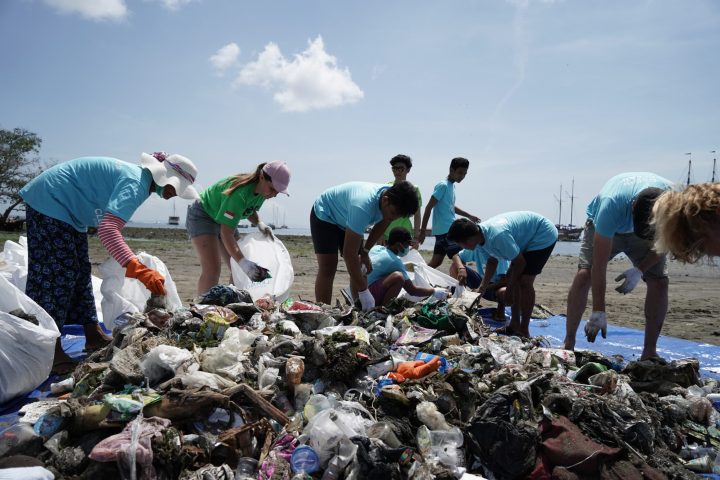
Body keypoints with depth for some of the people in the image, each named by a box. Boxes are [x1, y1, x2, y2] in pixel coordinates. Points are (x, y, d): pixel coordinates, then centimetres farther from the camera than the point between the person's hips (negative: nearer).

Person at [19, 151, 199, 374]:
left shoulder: (139, 177, 5)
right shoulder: (135, 183, -26)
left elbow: (108, 225, 14)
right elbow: (107, 230, -40)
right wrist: (139, 270, -48)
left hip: (67, 208, 11)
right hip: (49, 202, -11)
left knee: (80, 272, 11)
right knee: (54, 274, -12)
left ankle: (93, 336, 19)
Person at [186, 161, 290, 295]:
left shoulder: (262, 191, -10)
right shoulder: (240, 193, -36)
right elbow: (226, 232, -38)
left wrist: (259, 223, -8)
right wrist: (242, 261, -47)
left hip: (223, 219, 9)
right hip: (202, 216, -9)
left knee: (239, 269, 4)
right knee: (212, 269, -24)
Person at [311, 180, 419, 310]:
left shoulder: (393, 199, -21)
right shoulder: (363, 206, -44)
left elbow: (381, 225, 2)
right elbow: (349, 252, -42)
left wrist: (365, 251, -6)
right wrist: (363, 291, -39)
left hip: (346, 220, 7)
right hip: (324, 216, -7)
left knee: (360, 267, 0)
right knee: (328, 268, -17)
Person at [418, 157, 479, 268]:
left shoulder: (452, 185, 16)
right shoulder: (443, 186, -12)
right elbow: (429, 208, -15)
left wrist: (469, 216, 31)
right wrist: (423, 231, -16)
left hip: (446, 230, 9)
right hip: (445, 230, -9)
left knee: (435, 262, 9)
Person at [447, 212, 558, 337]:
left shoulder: (497, 236, -36)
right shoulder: (483, 233, -8)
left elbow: (520, 262, -24)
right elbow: (492, 261, 6)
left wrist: (511, 284, -7)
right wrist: (482, 287, -1)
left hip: (544, 236, -9)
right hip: (529, 237, 9)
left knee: (524, 281, -14)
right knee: (511, 278, 7)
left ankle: (524, 331, -4)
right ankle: (515, 325, 16)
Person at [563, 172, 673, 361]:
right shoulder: (611, 205, -43)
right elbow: (599, 264, -39)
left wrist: (640, 271, -26)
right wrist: (598, 312, -38)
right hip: (602, 227, -3)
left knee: (659, 281, -12)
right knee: (584, 274, -23)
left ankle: (649, 352, -1)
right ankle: (568, 344, -14)